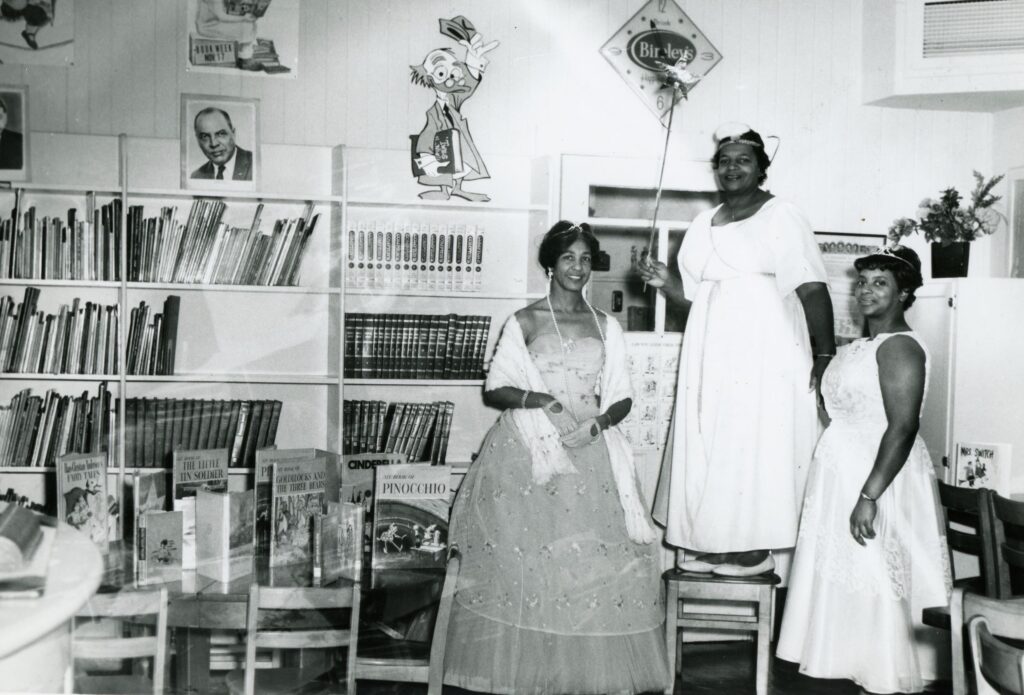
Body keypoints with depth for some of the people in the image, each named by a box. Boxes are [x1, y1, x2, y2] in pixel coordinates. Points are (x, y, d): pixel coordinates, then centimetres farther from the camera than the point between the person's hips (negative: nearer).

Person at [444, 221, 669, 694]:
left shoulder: (606, 327, 12)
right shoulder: (524, 322, 4)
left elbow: (621, 398, 10)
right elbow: (494, 389, 1)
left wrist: (595, 424, -10)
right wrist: (540, 400, -16)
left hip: (591, 455, 2)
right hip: (529, 454, -2)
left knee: (597, 563, -7)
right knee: (527, 562, -9)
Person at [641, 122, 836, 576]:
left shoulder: (781, 216, -5)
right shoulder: (703, 224, 15)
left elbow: (812, 290, -11)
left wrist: (825, 356, -18)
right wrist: (665, 282, -2)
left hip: (764, 355, -6)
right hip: (712, 356, 7)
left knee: (757, 446, -3)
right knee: (710, 447, 7)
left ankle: (757, 551, 7)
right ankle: (716, 544, 17)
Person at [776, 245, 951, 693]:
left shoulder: (899, 347, -14)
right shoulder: (860, 347, 14)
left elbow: (903, 427, -22)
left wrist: (869, 495, -26)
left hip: (877, 477, -9)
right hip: (843, 474, 9)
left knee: (874, 583, -3)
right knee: (847, 582, 12)